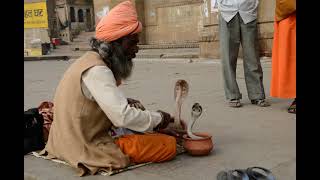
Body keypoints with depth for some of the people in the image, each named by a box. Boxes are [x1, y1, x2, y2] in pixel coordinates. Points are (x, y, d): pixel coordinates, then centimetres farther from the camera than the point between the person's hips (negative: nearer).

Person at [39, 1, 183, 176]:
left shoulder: (90, 60, 8)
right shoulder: (97, 70, -23)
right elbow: (123, 116, -30)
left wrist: (127, 102, 1)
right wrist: (159, 118, -14)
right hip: (89, 146, -10)